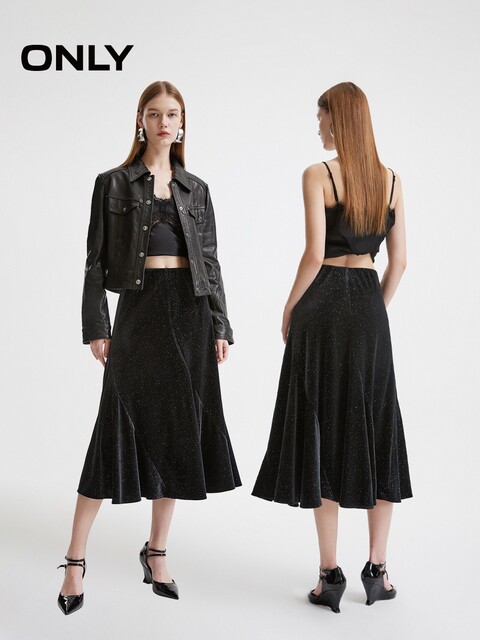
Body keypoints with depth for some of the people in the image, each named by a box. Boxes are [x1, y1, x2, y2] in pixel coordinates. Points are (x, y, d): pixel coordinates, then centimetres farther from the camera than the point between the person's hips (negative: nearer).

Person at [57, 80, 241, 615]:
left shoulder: (196, 190, 12)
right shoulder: (114, 183, 3)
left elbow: (210, 261, 11)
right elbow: (96, 261, 0)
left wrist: (220, 327, 5)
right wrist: (96, 327, -8)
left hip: (191, 311, 4)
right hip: (139, 309, -3)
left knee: (178, 429, 6)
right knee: (121, 428, -5)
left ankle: (157, 551, 19)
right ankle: (75, 560, 5)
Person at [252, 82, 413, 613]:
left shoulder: (317, 175, -7)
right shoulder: (392, 180, 8)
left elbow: (314, 254, -14)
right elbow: (399, 262, 9)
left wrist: (289, 310, -1)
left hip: (324, 304, -4)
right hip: (370, 307, 5)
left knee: (323, 431, 1)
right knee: (375, 430, 10)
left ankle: (330, 573, 5)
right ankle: (377, 569, 15)